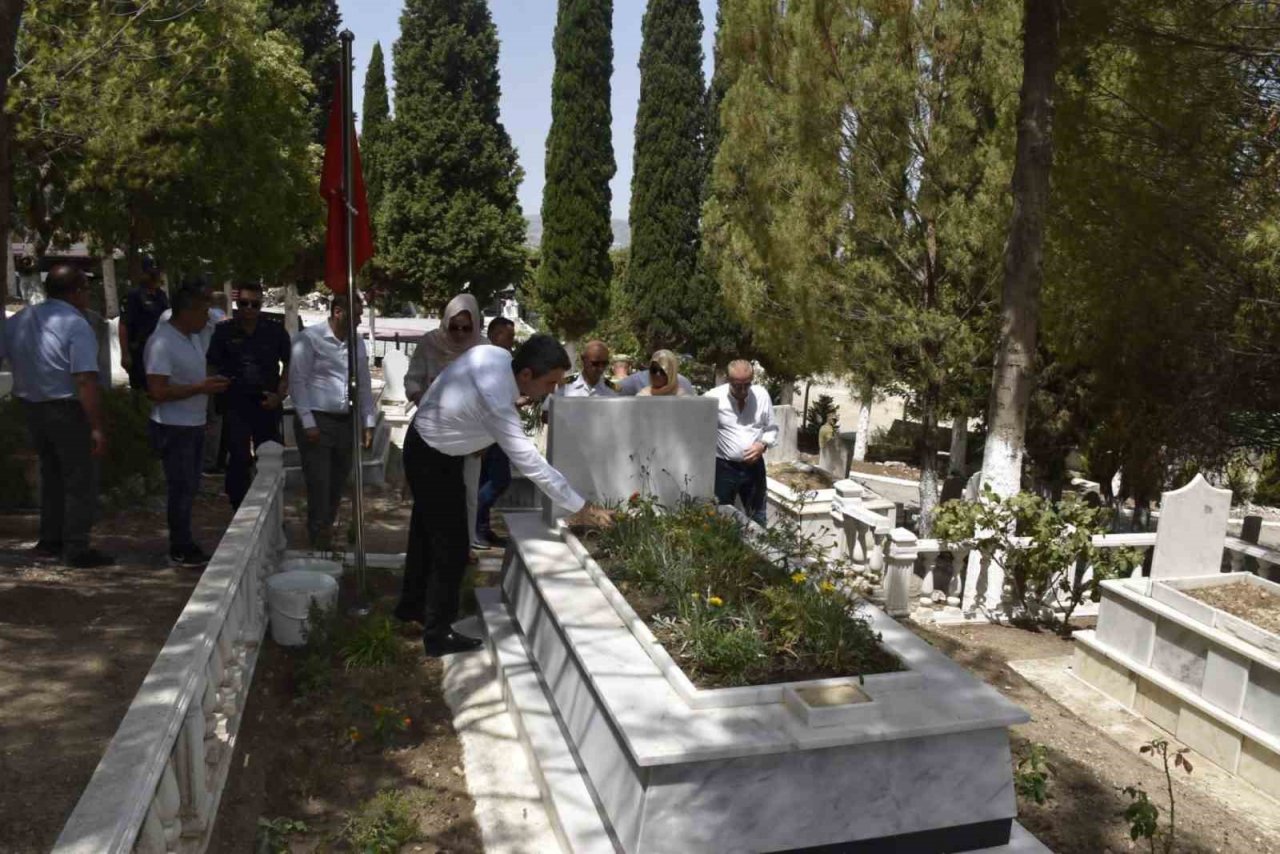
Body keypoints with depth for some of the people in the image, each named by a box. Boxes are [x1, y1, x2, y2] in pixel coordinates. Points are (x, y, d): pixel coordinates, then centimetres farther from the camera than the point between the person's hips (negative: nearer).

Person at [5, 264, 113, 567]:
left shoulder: (19, 320, 5)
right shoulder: (76, 325, -17)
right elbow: (86, 381, -24)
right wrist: (97, 427, -24)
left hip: (31, 408, 7)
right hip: (68, 409, -7)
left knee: (51, 474, 21)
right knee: (80, 480, 3)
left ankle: (49, 541, 29)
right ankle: (76, 549, 5)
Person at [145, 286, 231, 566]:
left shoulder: (192, 337, 10)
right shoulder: (161, 343, -19)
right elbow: (158, 392, -24)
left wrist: (211, 383, 8)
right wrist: (201, 388, -24)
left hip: (194, 424, 9)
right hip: (173, 427, -9)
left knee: (189, 488, 15)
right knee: (182, 488, -1)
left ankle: (184, 544, 26)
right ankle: (180, 551, 10)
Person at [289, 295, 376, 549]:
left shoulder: (357, 343, 11)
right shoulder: (309, 338, -6)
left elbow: (364, 384, 16)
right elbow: (297, 382, -8)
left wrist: (369, 423, 10)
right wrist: (308, 423, -13)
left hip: (347, 422, 6)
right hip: (316, 421, -5)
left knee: (338, 484, 10)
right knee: (319, 484, -4)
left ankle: (326, 532, 24)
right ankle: (319, 539, 5)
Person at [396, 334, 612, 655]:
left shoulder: (494, 354, -14)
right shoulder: (494, 401, -37)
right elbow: (530, 462, -35)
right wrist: (579, 507, -29)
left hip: (425, 445, 9)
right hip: (434, 460, -9)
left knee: (427, 530, 24)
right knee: (452, 547, -1)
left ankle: (412, 605, 43)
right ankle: (438, 634, 13)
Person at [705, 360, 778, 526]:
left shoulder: (762, 395, -4)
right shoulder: (713, 397, -13)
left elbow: (772, 429, 6)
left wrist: (763, 444, -12)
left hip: (754, 466, 2)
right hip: (724, 467, -2)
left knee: (757, 519, 15)